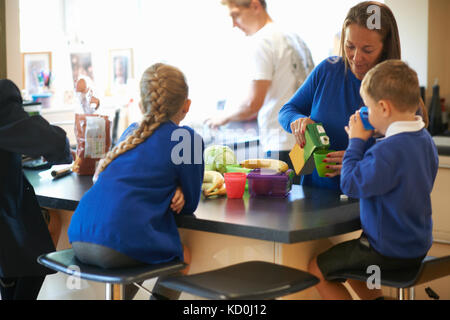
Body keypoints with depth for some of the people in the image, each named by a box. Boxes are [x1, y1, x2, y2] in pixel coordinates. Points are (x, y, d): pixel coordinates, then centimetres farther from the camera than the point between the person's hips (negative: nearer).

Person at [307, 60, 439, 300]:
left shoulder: (388, 151, -30)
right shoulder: (425, 140, 1)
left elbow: (351, 185, -22)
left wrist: (356, 142, -12)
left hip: (390, 251, -10)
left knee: (316, 269, 2)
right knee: (347, 257, 31)